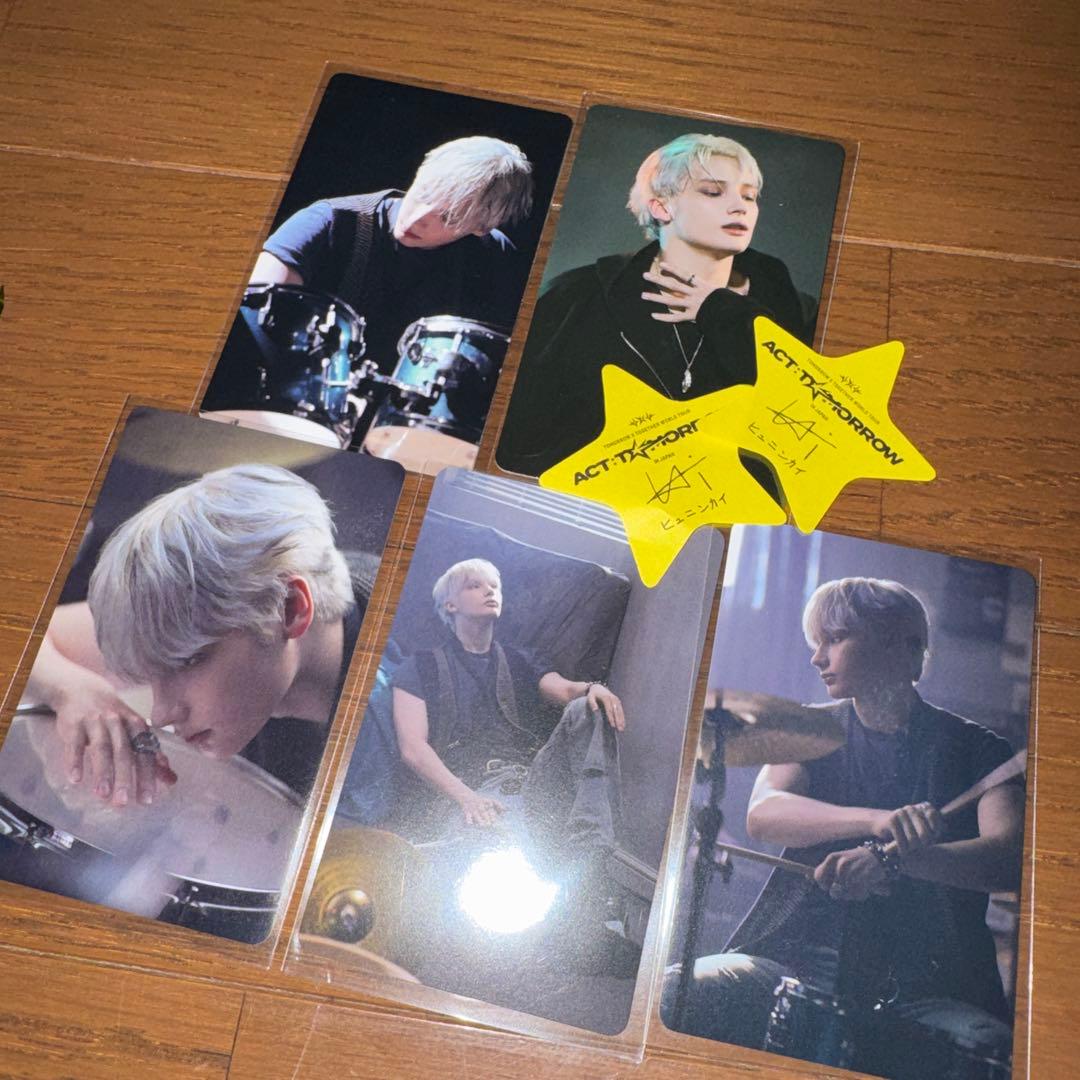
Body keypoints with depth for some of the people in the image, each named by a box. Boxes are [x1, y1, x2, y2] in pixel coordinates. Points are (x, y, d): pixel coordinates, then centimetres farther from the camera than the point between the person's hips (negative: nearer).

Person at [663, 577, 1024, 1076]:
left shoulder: (972, 748, 5)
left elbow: (1009, 857, -12)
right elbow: (762, 814, -8)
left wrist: (894, 857, -30)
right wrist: (878, 820, -26)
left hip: (922, 983, -1)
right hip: (798, 956, 1)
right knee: (672, 994, -23)